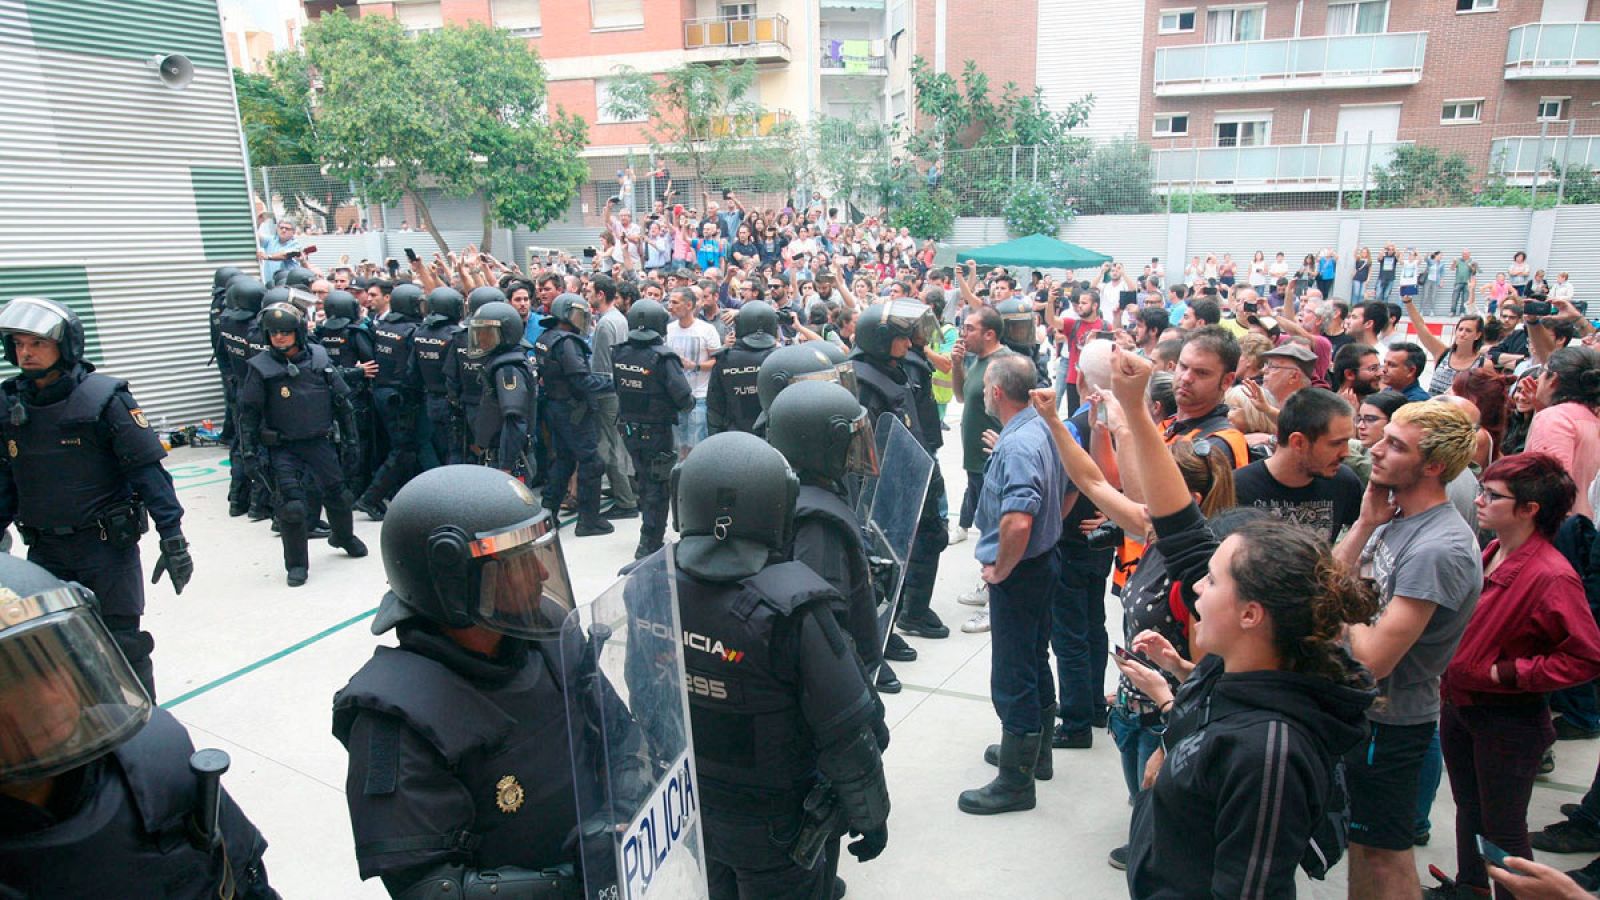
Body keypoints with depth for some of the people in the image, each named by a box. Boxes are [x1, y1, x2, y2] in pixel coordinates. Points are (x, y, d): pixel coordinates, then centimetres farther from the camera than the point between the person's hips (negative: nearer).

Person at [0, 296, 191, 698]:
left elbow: (148, 469, -13)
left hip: (108, 546, -5)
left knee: (122, 644, -1)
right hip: (45, 551, 5)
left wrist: (173, 539, -17)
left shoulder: (104, 398, -11)